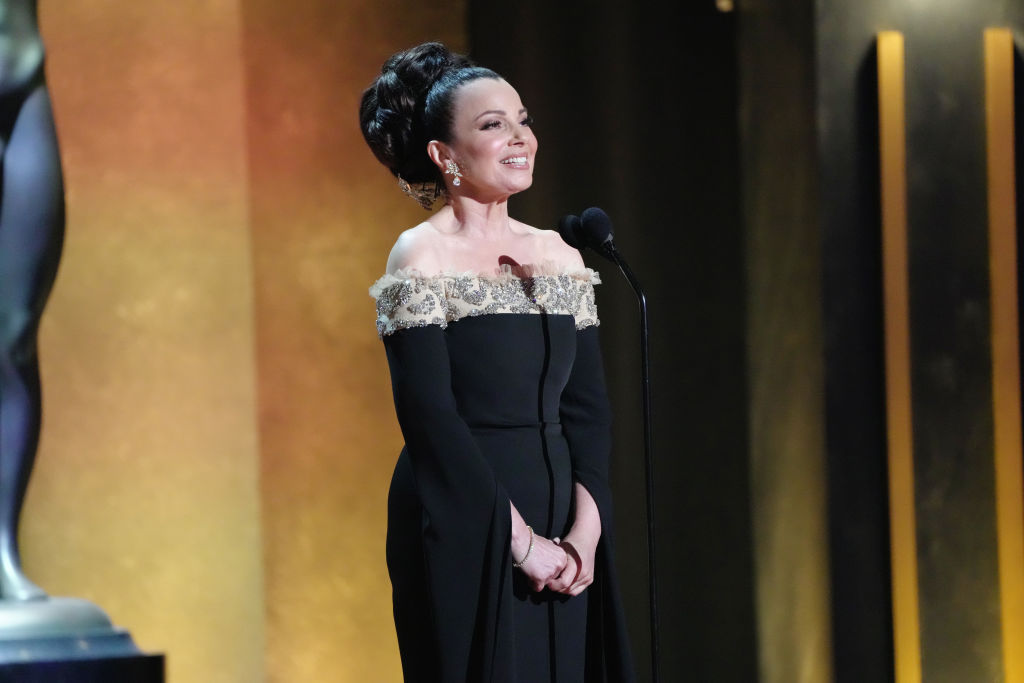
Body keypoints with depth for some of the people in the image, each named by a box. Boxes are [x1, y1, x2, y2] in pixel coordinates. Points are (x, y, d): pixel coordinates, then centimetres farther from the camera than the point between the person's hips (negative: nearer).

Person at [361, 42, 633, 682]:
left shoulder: (559, 255, 10)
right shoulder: (423, 256, -7)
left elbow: (589, 406, 6)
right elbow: (430, 417, -14)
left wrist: (585, 530, -7)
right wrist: (518, 537, -16)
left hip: (559, 534, 5)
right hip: (463, 530, -5)